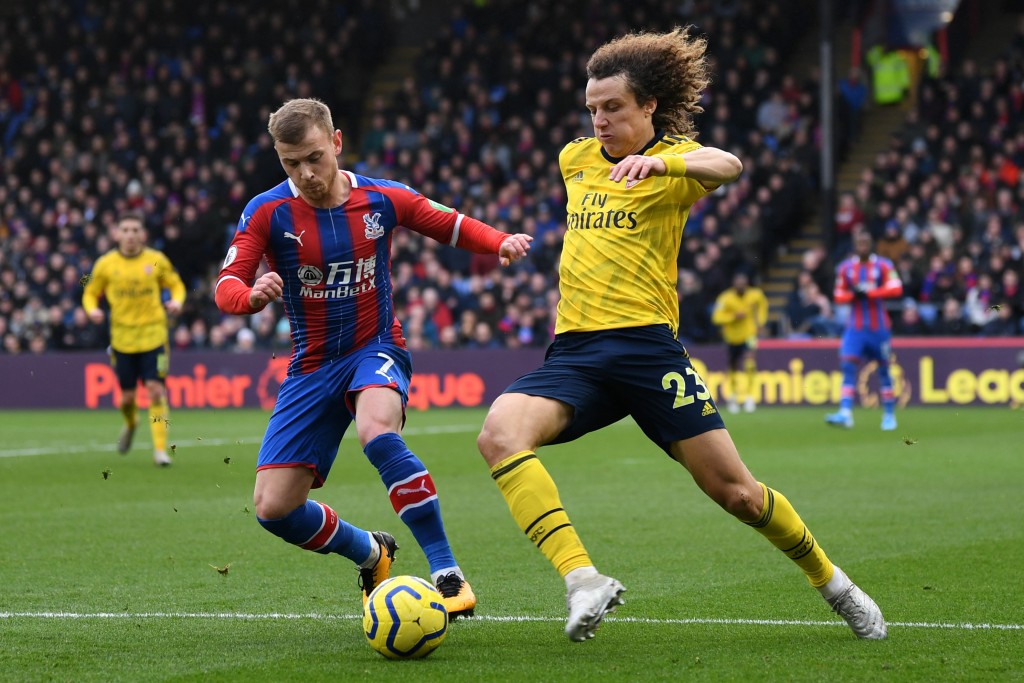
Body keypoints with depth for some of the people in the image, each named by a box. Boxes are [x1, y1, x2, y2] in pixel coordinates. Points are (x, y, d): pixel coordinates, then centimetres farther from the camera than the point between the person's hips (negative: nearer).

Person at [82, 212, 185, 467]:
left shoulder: (157, 261, 0)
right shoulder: (105, 264, 0)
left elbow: (176, 285, 12)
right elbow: (90, 293, 11)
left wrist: (176, 301, -9)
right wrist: (92, 309, -11)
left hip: (153, 334, -1)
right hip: (122, 337, 1)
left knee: (156, 390, -12)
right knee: (127, 396, 5)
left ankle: (160, 448, -7)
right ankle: (130, 423, 41)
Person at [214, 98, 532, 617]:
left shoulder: (383, 199, -4)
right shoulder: (267, 213, -7)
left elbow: (454, 226, 10)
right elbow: (226, 287, -12)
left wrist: (501, 243, -11)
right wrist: (252, 295, -37)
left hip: (376, 350, -2)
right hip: (312, 366, 2)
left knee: (377, 432, -38)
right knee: (273, 508, -6)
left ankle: (447, 572, -31)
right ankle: (371, 554, 24)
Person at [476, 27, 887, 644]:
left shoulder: (674, 159, 0)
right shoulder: (575, 158, 16)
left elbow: (727, 166, -25)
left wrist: (659, 161, -44)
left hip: (646, 344, -4)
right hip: (574, 354, 4)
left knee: (735, 491, -4)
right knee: (500, 433, -27)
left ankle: (831, 581, 23)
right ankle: (582, 580, -36)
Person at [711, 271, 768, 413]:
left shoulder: (755, 295, -11)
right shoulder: (725, 298, -20)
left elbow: (763, 304, 13)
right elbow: (716, 317, -24)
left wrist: (761, 321, 5)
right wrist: (733, 316, -35)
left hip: (749, 334, 0)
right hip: (732, 337, 0)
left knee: (750, 362, -23)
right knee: (733, 368, 15)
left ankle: (749, 396, -21)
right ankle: (733, 395, 40)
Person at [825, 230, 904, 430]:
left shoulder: (883, 266, -3)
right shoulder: (845, 268, 6)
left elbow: (896, 288, -16)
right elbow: (838, 295, 10)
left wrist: (869, 291, -23)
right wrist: (853, 294, -11)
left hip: (879, 328, -2)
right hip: (855, 328, 2)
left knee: (883, 369, 5)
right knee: (848, 366, -13)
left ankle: (889, 414, 17)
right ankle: (845, 413, -21)